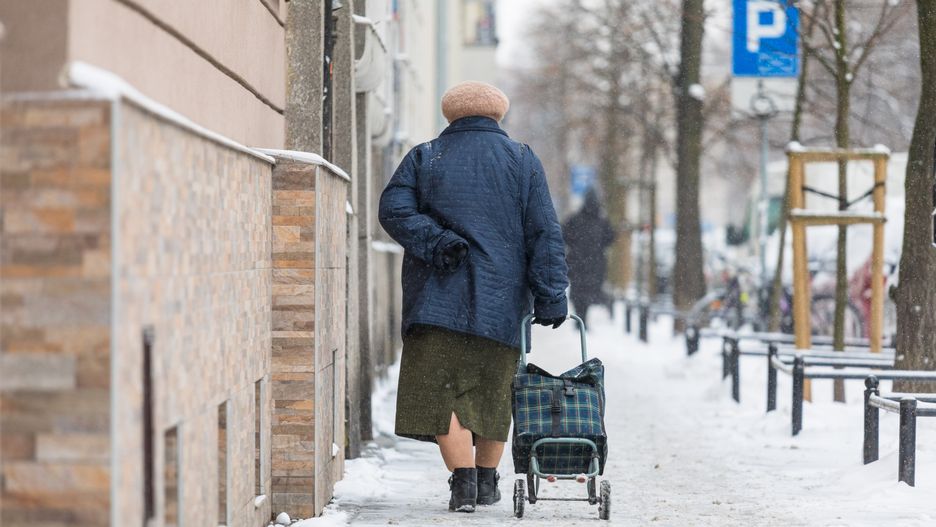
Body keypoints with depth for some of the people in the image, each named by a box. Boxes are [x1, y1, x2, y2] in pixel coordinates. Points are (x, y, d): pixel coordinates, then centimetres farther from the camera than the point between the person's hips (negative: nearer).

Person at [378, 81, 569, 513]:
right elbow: (544, 233, 0)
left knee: (442, 392, -3)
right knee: (493, 392, 15)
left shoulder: (424, 158, 9)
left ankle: (463, 480, -17)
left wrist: (436, 242, -13)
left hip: (439, 298, -1)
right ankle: (487, 481, 22)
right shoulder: (522, 160, 8)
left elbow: (394, 209, -7)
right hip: (501, 302, 2)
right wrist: (550, 296, -2)